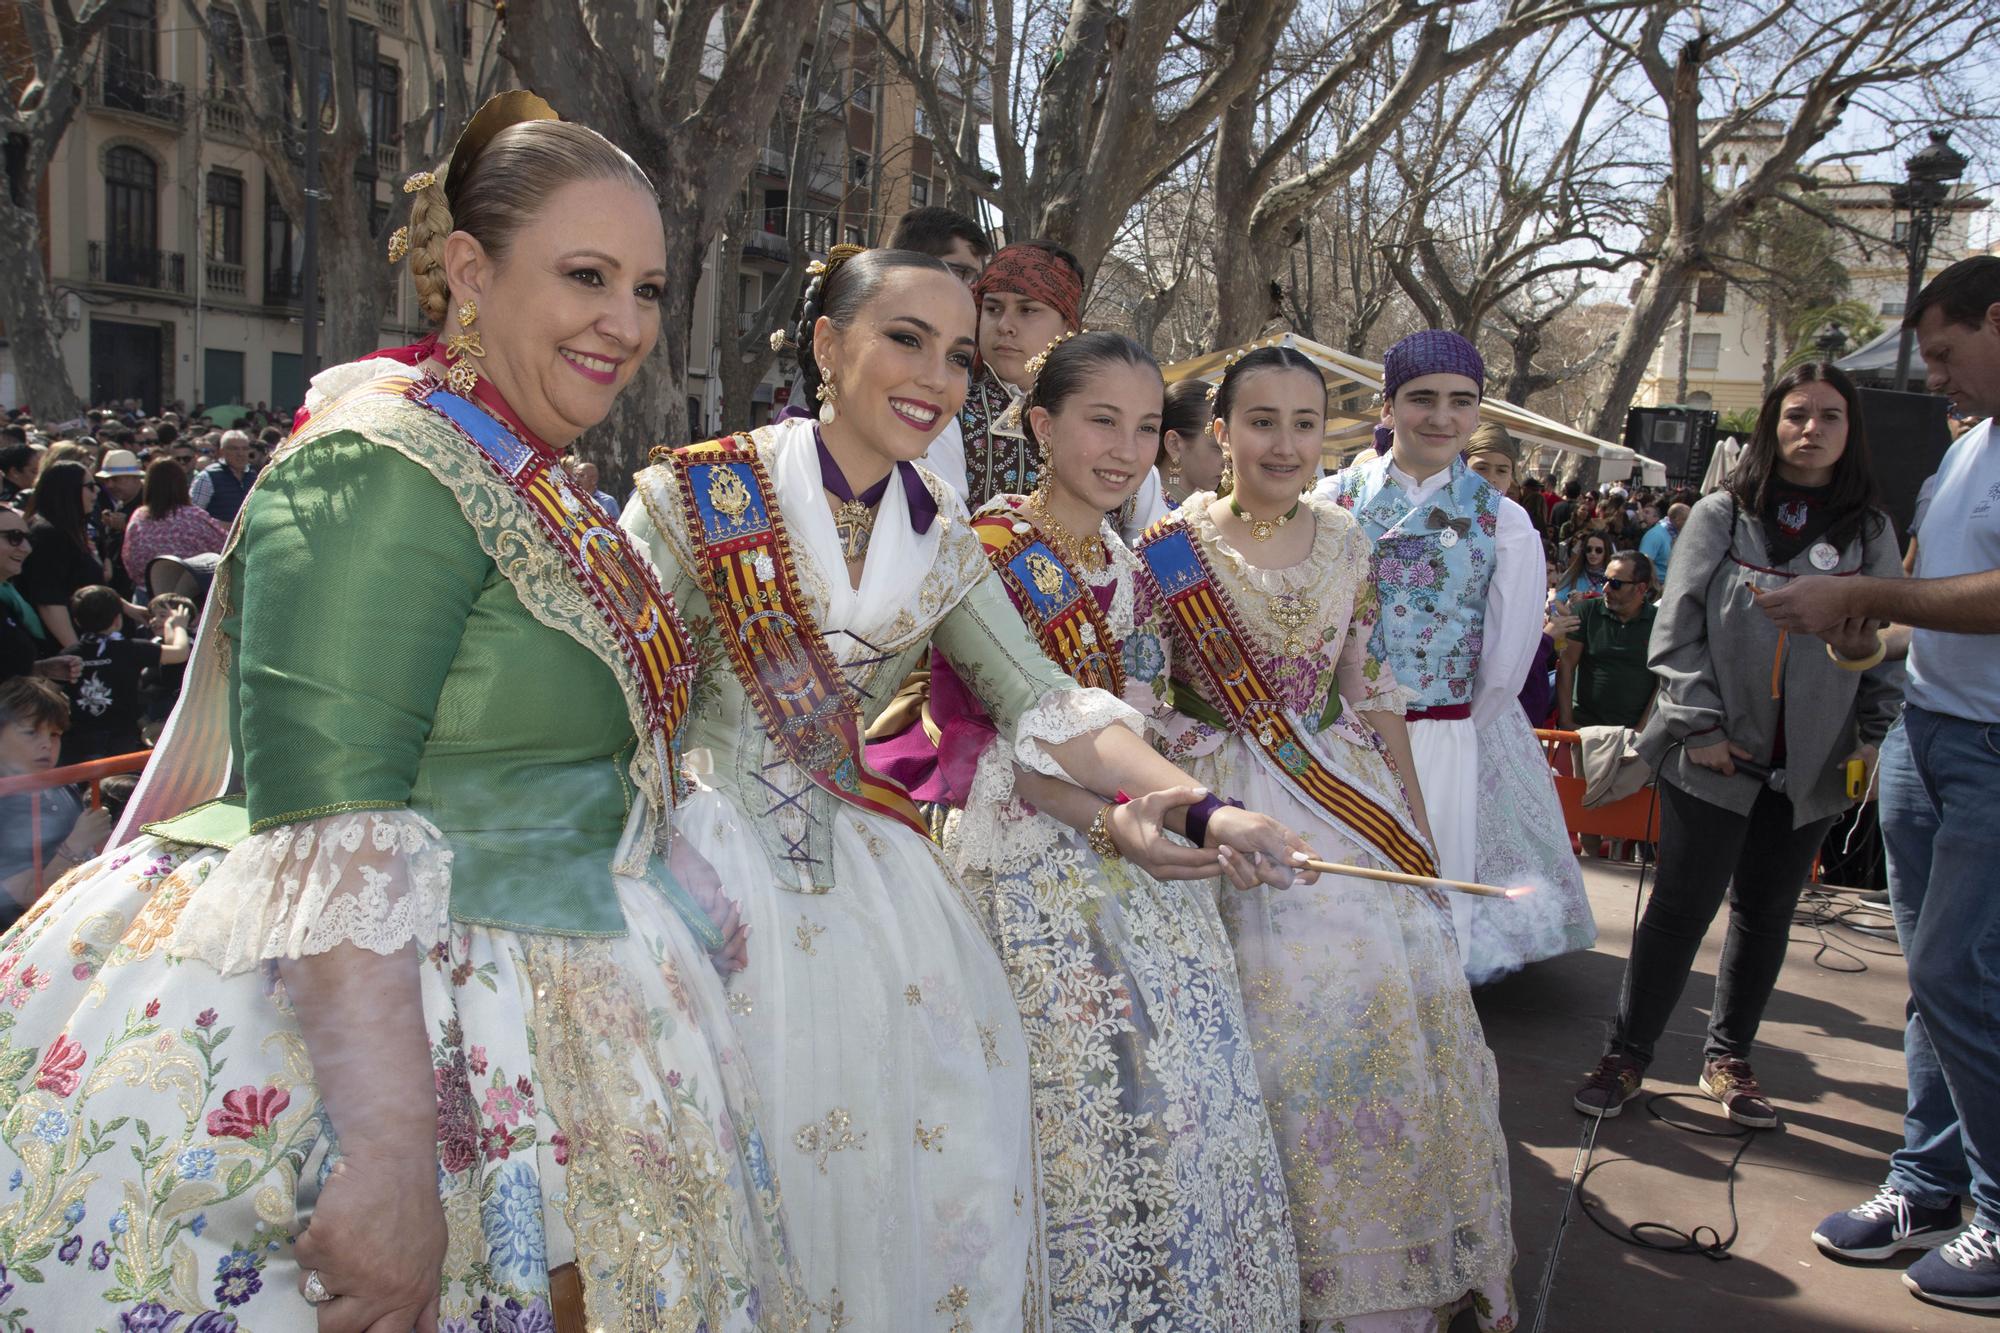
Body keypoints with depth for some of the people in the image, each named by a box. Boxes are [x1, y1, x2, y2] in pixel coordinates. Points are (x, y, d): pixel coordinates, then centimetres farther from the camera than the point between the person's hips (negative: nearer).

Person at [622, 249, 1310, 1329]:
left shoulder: (942, 540, 7)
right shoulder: (700, 493, -7)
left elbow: (1042, 701, 3)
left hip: (860, 860, 5)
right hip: (713, 859, -4)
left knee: (961, 1141, 4)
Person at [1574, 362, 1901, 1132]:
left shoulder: (1871, 533, 8)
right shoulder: (1722, 516, 1)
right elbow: (1677, 629, -2)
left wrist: (1876, 736, -1)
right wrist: (1700, 724, -8)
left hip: (1810, 765, 3)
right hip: (1714, 757, -3)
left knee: (1765, 914, 12)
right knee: (1683, 907, -1)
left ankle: (1728, 1057, 27)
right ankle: (1627, 1055, 11)